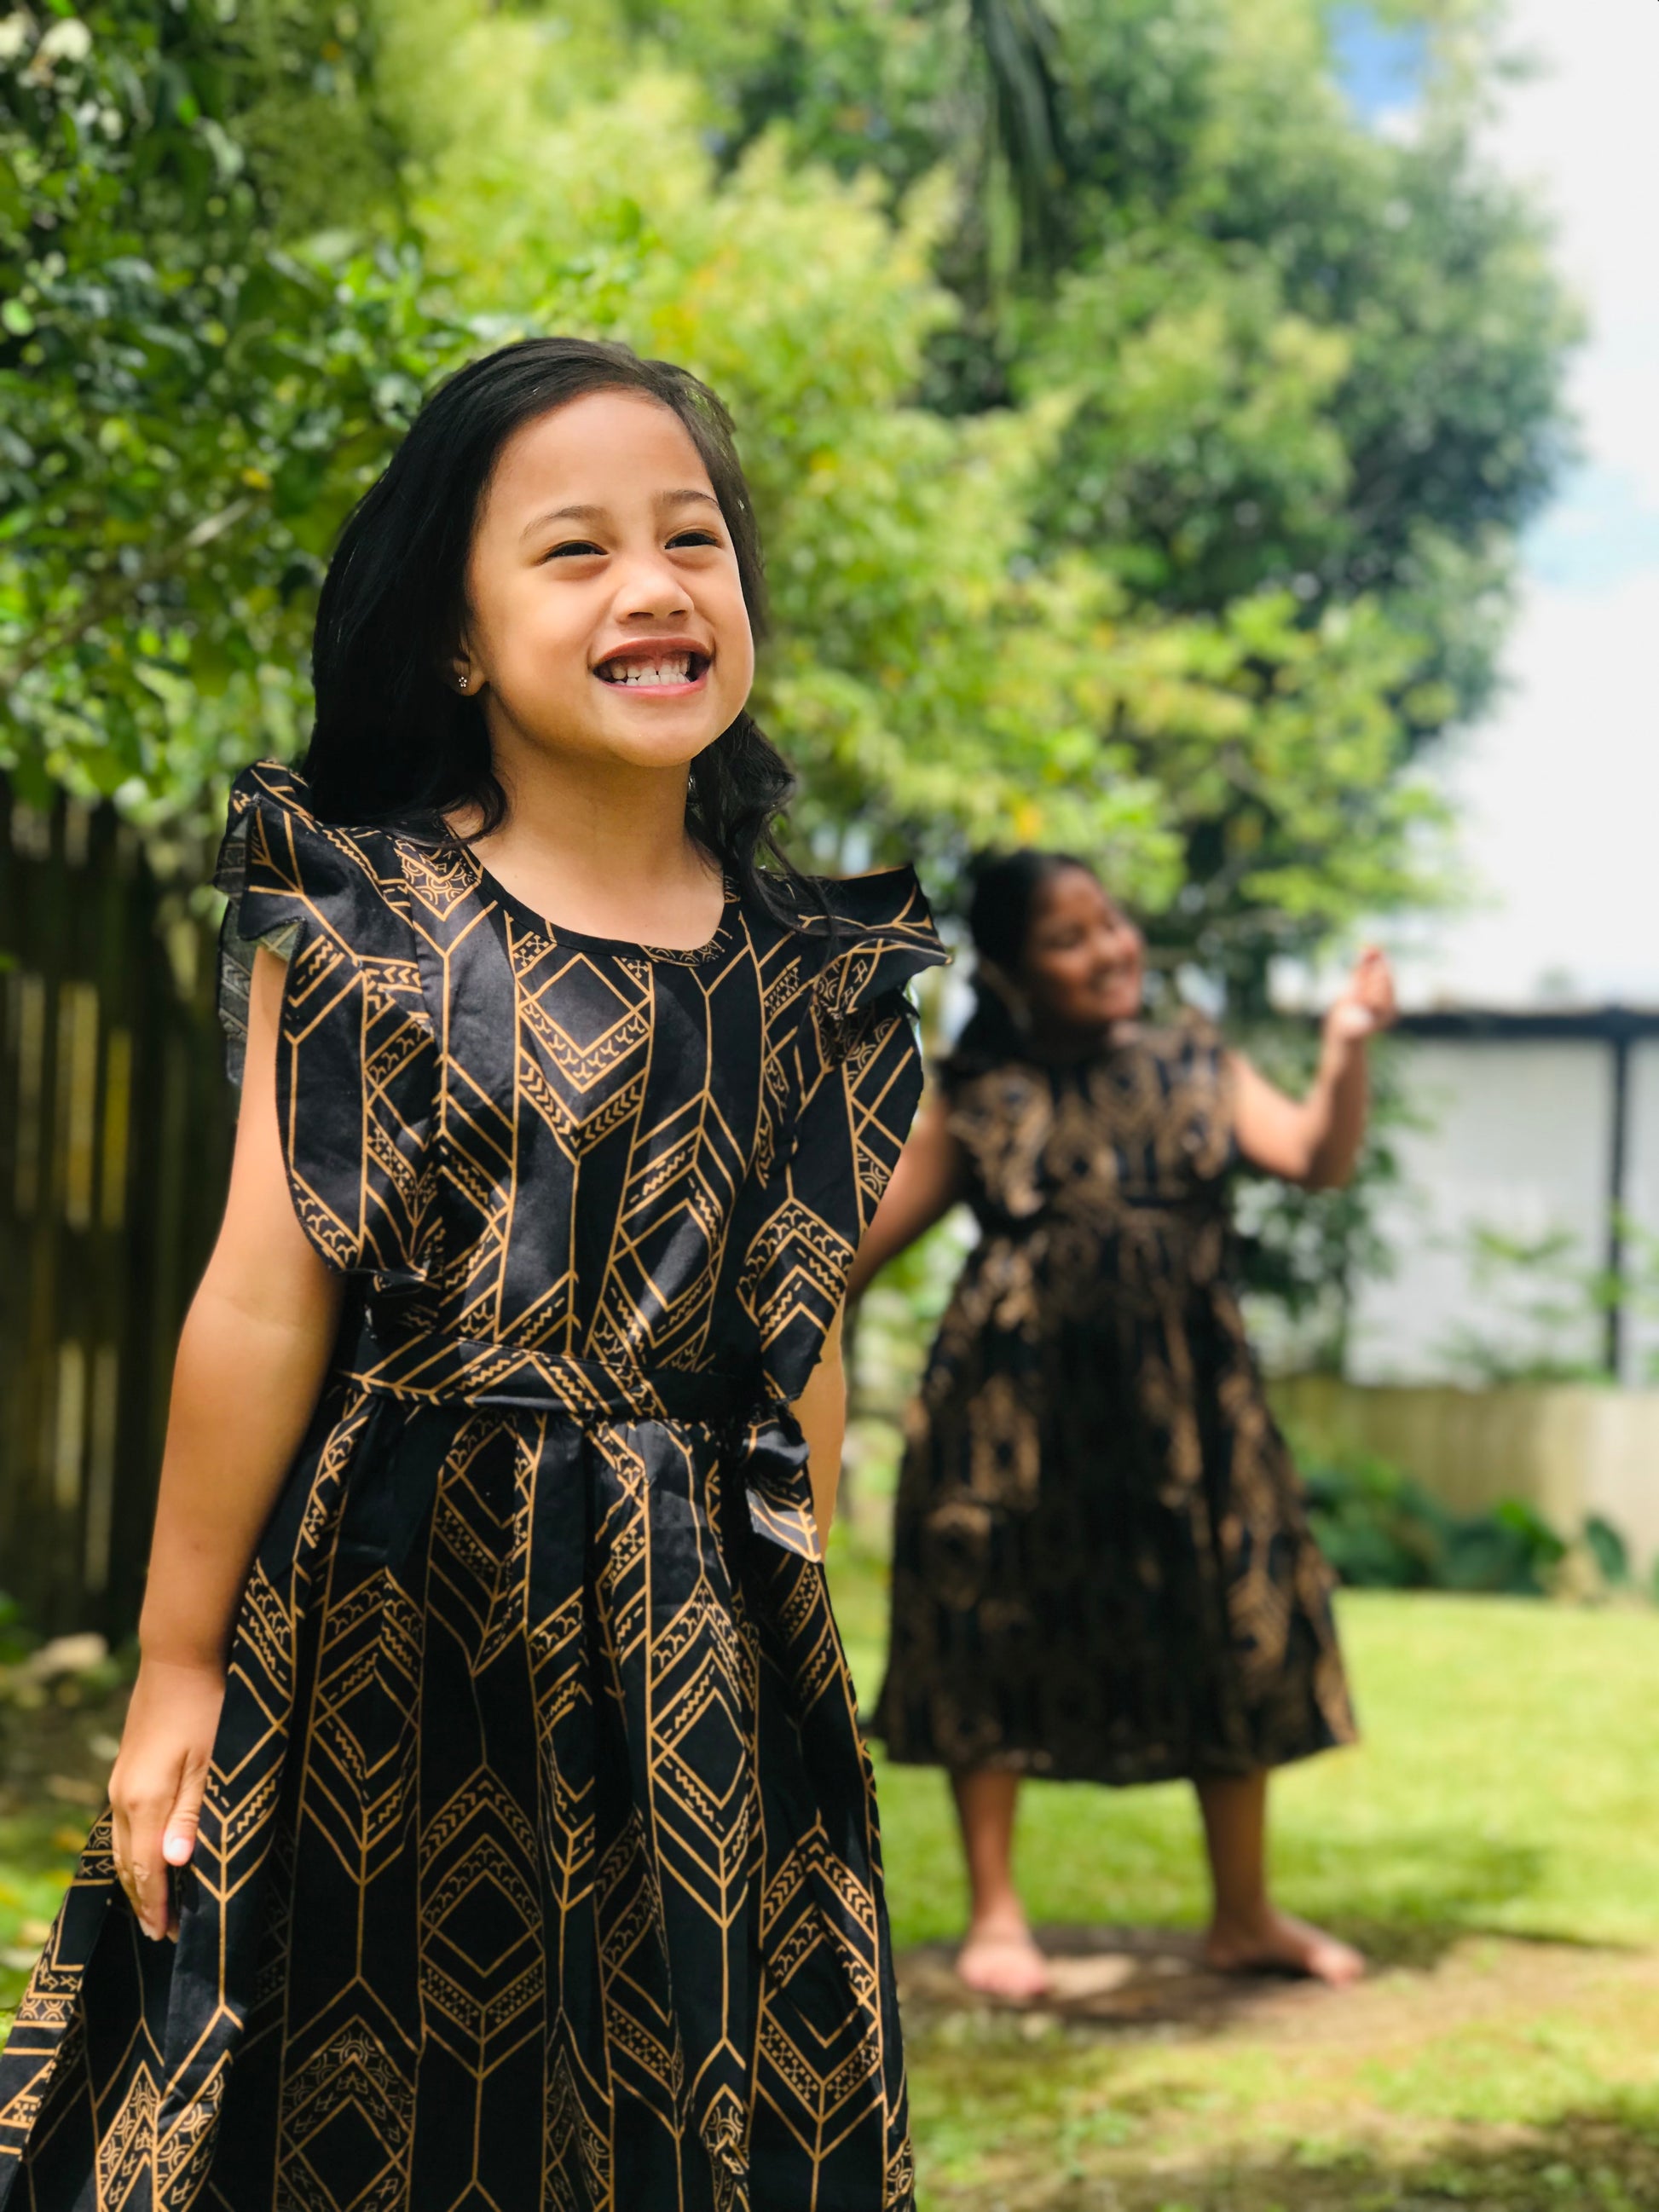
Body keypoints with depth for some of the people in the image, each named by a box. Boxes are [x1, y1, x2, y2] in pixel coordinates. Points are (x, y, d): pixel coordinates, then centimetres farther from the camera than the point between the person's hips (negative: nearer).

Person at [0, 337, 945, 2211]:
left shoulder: (808, 971, 3)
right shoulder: (356, 914, -7)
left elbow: (799, 1350, 8)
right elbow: (265, 1308, -7)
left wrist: (799, 1661, 11)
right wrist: (179, 1664, -3)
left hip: (690, 1643, 3)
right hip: (391, 1624, -2)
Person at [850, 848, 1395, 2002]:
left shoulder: (1198, 1073, 7)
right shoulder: (979, 1104, 1)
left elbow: (1320, 1157, -5)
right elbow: (866, 1243, 4)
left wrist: (1348, 1049, -18)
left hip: (1182, 1398, 2)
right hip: (1014, 1399, -2)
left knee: (1232, 1641, 6)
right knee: (993, 1637, 1)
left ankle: (1245, 1915, 20)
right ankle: (996, 1917, 15)